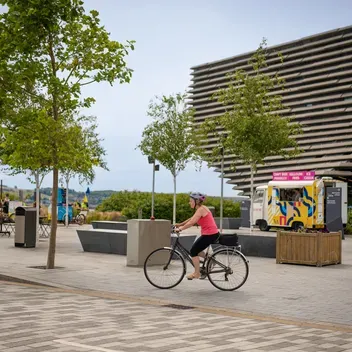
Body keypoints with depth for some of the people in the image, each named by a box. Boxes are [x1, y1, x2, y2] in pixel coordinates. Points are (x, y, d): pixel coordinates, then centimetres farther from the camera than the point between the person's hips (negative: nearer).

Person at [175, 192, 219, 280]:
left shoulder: (201, 209, -15)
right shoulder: (201, 209, 15)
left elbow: (191, 223, -22)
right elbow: (191, 219, 22)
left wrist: (180, 229, -16)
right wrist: (180, 224, 19)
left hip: (209, 235, -9)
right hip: (212, 234, 9)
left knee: (193, 251, 0)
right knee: (196, 249, 20)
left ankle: (197, 273, 7)